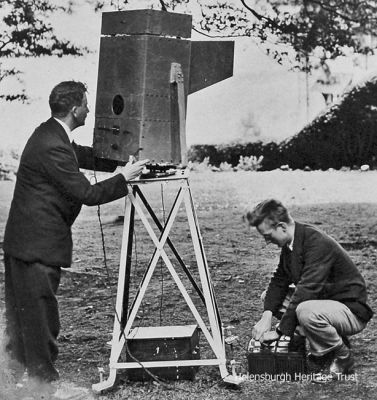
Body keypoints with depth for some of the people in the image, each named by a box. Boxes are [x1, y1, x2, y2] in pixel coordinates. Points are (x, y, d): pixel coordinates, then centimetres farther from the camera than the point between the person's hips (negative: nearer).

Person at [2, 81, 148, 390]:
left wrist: (122, 161, 12)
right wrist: (124, 178, -9)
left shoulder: (49, 133, 10)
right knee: (41, 314, -2)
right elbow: (87, 193, -20)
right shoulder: (53, 147, -22)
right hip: (38, 245, -11)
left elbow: (84, 157, 22)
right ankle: (44, 380, 7)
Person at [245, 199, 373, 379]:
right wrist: (267, 316, -13)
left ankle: (342, 356, -9)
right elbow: (279, 280, 4)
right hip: (324, 302, 9)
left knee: (306, 311, -38)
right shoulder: (289, 243, 1)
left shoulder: (317, 242, -27)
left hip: (352, 312, -9)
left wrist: (279, 331, -28)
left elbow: (307, 290, -32)